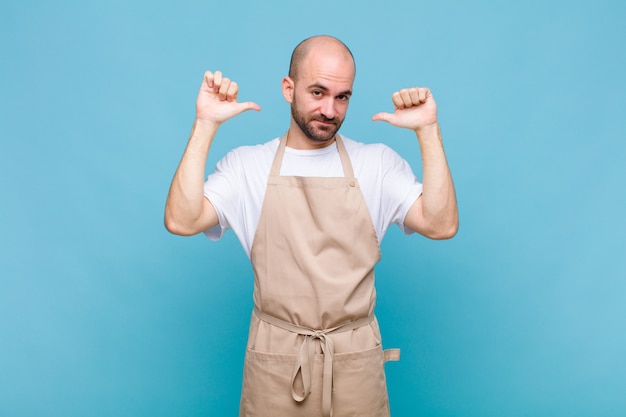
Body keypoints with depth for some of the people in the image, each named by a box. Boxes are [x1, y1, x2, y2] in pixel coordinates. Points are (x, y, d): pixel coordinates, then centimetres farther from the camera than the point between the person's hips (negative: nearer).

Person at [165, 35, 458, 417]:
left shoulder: (378, 163, -1)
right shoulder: (247, 165, -2)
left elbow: (442, 225, -12)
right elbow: (181, 222, -15)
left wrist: (428, 130, -16)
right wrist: (206, 125, -16)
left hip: (356, 358, 1)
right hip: (274, 359, 0)